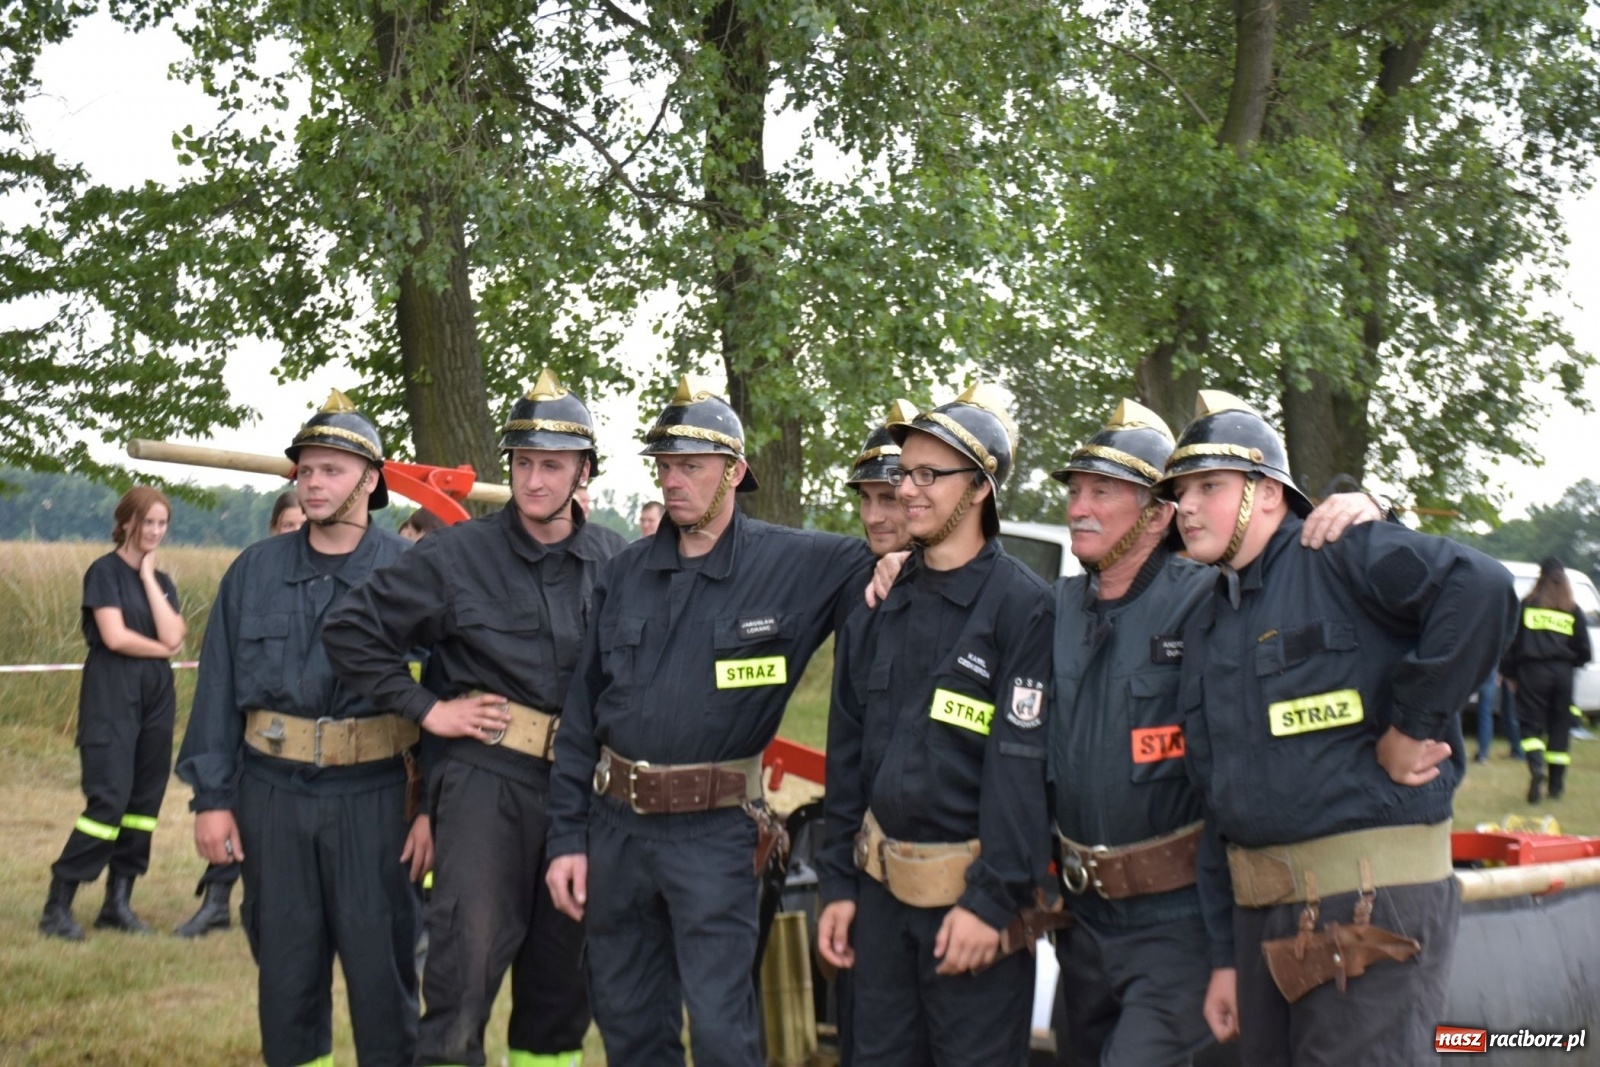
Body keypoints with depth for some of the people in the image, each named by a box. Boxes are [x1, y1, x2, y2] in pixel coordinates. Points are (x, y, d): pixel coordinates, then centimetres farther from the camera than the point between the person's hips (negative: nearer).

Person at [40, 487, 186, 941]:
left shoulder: (162, 580, 14)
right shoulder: (105, 571, -3)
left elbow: (172, 637, -3)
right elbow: (114, 636, -14)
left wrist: (148, 576, -1)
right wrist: (160, 648, 0)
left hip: (156, 697, 7)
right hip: (111, 695, -7)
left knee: (144, 802, 5)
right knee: (109, 799, -13)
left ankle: (118, 902, 13)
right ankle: (57, 906, -7)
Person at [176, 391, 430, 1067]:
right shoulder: (254, 572, 7)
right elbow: (218, 690, 8)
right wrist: (211, 797, 3)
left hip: (374, 797, -3)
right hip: (272, 794, 3)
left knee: (382, 970, 4)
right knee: (285, 967, 11)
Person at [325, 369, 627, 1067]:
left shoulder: (615, 559, 4)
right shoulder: (458, 555, -5)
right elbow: (351, 632, -1)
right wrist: (427, 709, -4)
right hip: (486, 779, -4)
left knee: (564, 976, 13)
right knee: (466, 968, -9)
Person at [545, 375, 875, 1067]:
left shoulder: (795, 565, -6)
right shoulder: (624, 575, 6)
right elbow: (580, 719, 9)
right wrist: (566, 838, 5)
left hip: (714, 831, -4)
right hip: (615, 824, 4)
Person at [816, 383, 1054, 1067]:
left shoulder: (1023, 606, -10)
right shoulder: (879, 605, 9)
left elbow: (1023, 764, -15)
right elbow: (847, 750, 13)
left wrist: (991, 899, -18)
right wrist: (837, 883, 10)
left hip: (970, 892, -6)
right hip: (881, 884, 6)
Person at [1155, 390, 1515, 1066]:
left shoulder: (1341, 558, -6)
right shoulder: (1205, 630, 18)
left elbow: (1480, 589, -25)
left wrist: (1412, 726, -19)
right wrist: (1224, 952, 17)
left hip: (1372, 901, -8)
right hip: (1261, 910, 8)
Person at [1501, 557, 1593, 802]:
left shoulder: (1526, 606, 1)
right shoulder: (1573, 611, 5)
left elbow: (1511, 641, 1)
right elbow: (1584, 651, 5)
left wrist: (1509, 674, 10)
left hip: (1533, 671, -2)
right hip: (1562, 673, 2)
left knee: (1532, 724, 2)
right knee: (1559, 727, 11)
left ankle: (1536, 768, -26)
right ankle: (1556, 786, 15)